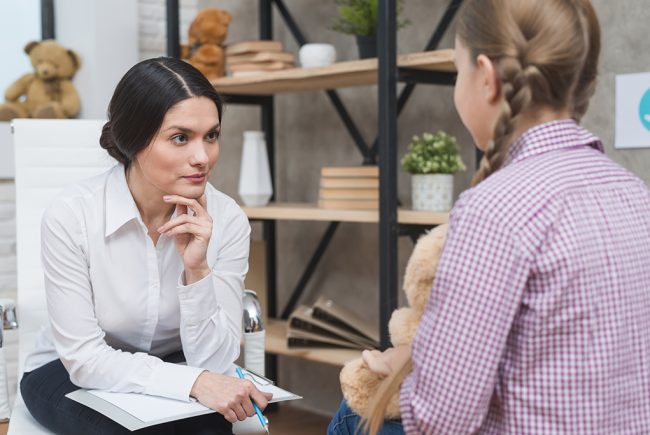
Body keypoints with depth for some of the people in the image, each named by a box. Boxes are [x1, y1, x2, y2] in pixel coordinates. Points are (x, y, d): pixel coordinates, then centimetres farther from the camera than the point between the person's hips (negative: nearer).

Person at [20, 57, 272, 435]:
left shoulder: (227, 219, -17)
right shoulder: (71, 216, -24)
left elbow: (214, 363, -17)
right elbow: (83, 357, -21)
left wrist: (197, 269, -32)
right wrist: (193, 381, -34)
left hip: (173, 370, 2)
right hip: (70, 374, -1)